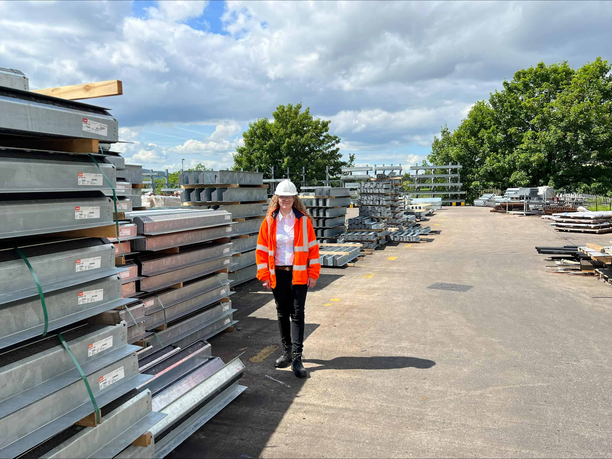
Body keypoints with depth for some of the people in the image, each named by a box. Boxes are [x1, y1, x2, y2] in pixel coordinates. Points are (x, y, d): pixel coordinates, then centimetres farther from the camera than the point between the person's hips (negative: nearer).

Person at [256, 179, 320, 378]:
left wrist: (313, 273, -3)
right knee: (282, 313, 13)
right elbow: (262, 249, 4)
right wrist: (264, 275, 0)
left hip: (298, 274, -2)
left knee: (297, 313, -5)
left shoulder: (303, 220, -2)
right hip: (278, 274, 2)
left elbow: (312, 247, 0)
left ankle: (296, 358, -1)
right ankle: (287, 351, 28)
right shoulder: (269, 221, 2)